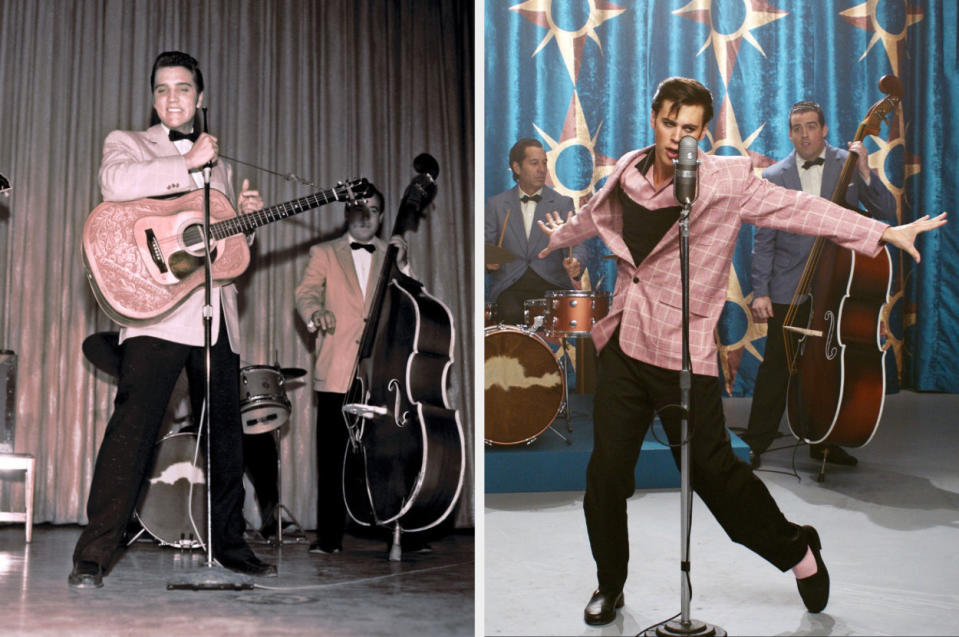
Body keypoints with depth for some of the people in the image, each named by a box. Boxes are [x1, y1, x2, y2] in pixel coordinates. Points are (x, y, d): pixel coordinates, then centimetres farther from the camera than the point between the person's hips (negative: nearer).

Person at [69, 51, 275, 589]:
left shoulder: (219, 165, 26)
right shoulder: (126, 143, 10)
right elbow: (115, 184, -15)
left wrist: (246, 217, 10)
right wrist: (188, 162, -10)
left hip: (218, 315, 6)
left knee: (227, 432, 9)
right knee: (133, 424, -17)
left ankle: (230, 543, 21)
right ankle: (95, 553, -14)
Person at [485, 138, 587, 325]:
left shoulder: (563, 203, 11)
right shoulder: (496, 204, 13)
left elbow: (576, 244, 2)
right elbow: (486, 245, 10)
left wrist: (575, 263, -21)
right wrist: (489, 261, -14)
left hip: (552, 283, 0)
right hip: (510, 286, 0)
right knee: (511, 316, -30)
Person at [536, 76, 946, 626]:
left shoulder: (726, 180, -6)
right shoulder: (629, 173, 7)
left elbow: (797, 209, -11)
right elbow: (596, 215, 28)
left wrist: (884, 232, -18)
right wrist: (560, 236, 47)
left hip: (683, 352, -4)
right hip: (623, 345, 4)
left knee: (712, 470, -1)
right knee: (607, 472, 5)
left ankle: (798, 550, 26)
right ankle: (610, 586, 26)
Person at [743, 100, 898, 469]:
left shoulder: (847, 165, 3)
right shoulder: (774, 177, 2)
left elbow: (886, 214, -4)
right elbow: (763, 240, 2)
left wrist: (865, 173, -17)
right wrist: (760, 291, -4)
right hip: (789, 290, -1)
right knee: (776, 369, 0)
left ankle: (824, 442, 24)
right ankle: (755, 445, 10)